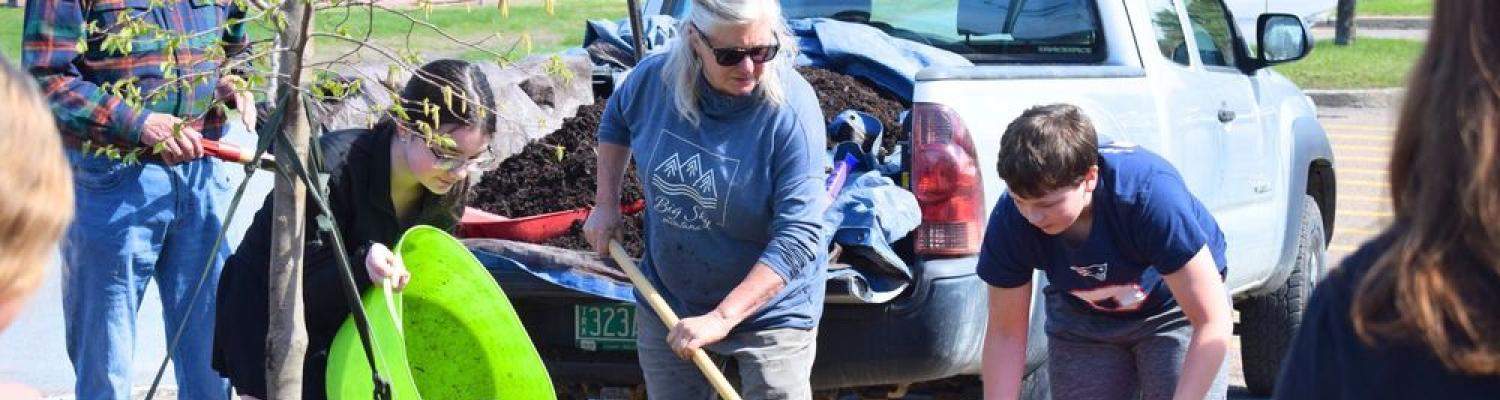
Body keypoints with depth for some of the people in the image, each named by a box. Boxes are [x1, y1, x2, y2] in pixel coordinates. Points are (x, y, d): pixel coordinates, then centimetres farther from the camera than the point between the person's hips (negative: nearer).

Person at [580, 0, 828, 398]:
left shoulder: (792, 109, -27)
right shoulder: (655, 78, -13)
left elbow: (798, 237, -30)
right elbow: (616, 119, 14)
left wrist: (722, 317, -35)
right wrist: (606, 205, 5)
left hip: (770, 307, -4)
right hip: (667, 299, 5)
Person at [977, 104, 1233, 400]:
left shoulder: (1150, 193, -39)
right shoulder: (1010, 221, -28)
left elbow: (1212, 323, -36)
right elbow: (1005, 334, -16)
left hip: (1174, 307, -3)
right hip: (1080, 317, 3)